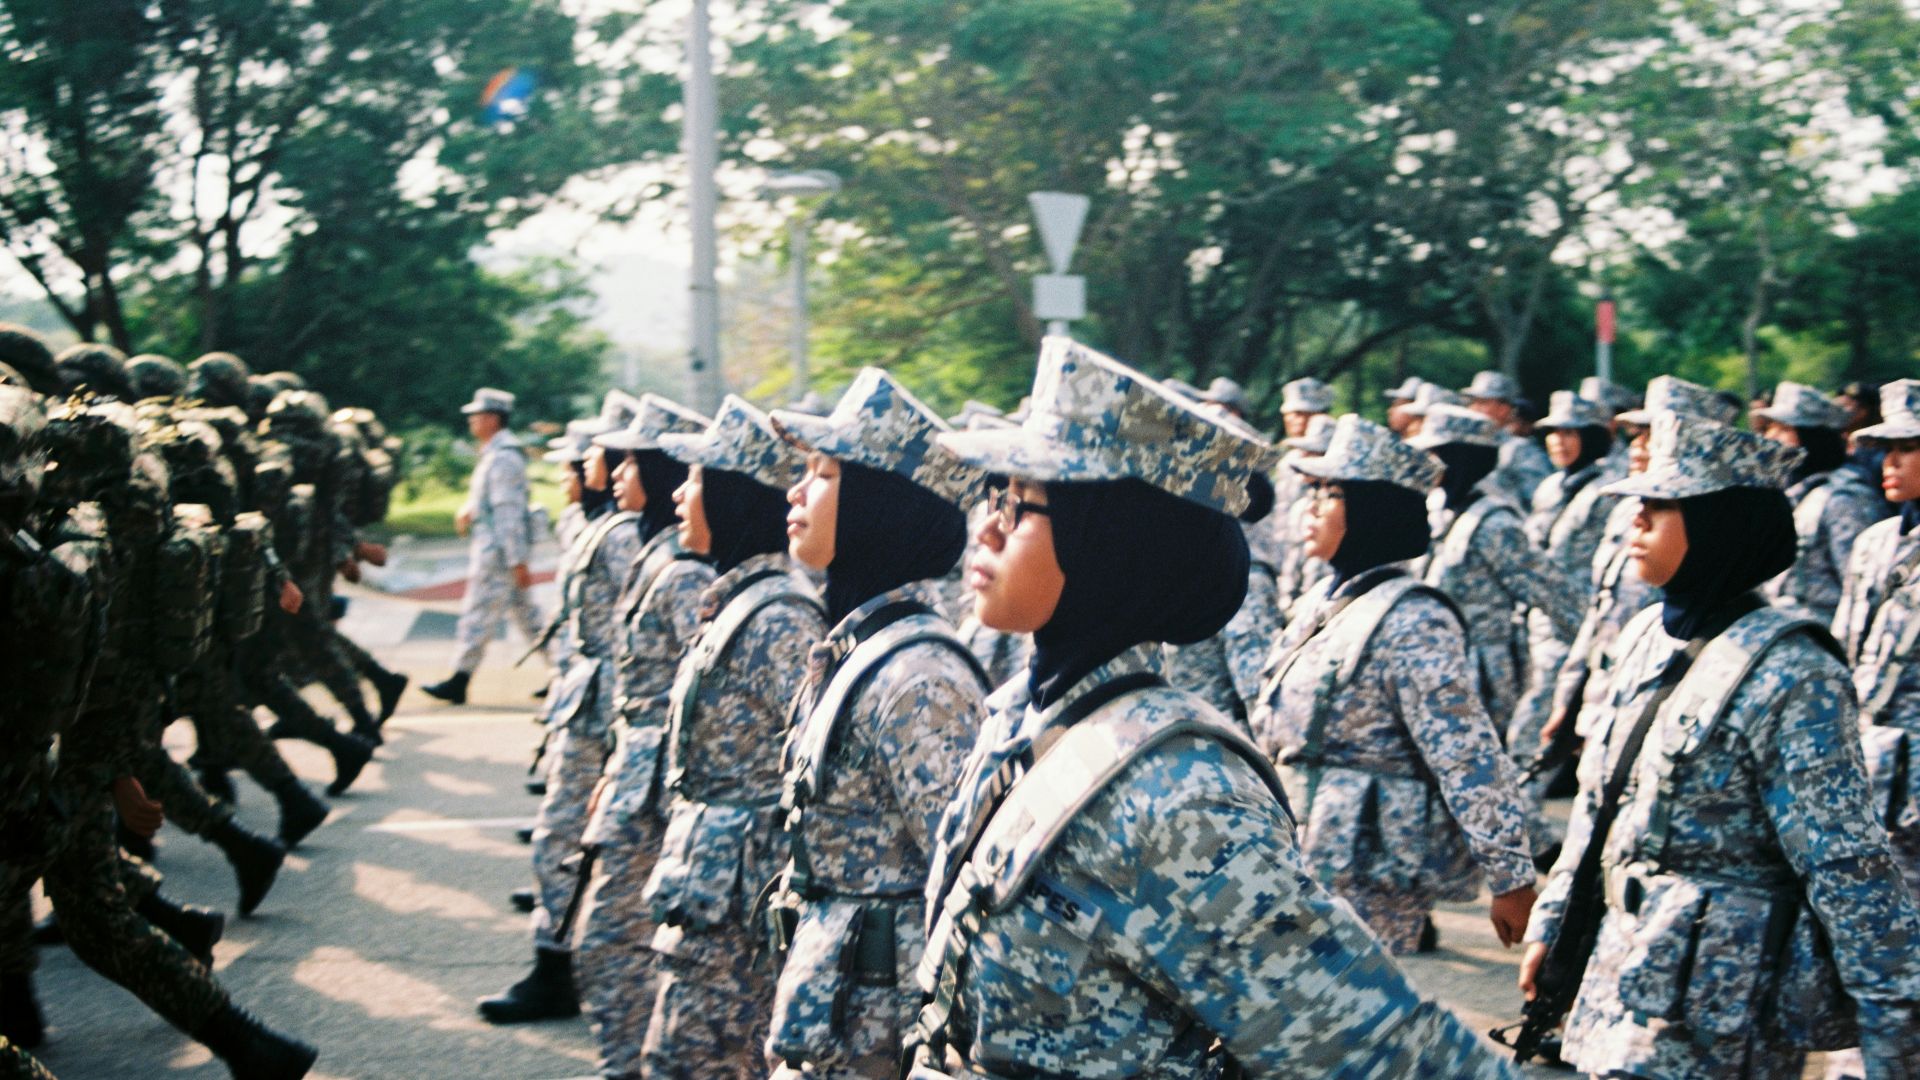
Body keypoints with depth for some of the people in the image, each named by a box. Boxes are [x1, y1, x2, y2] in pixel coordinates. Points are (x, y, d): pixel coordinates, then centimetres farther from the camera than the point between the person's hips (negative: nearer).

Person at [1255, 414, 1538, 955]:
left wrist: (1511, 878, -20)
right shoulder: (1320, 603, 10)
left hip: (1368, 879, -9)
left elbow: (1468, 758, -19)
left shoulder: (1411, 623, -16)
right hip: (1301, 864, 9)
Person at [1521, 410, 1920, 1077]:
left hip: (1711, 998, -8)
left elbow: (1848, 867, -18)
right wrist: (1550, 923, 20)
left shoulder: (1785, 673, -17)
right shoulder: (1647, 636, 6)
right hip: (1623, 966, 8)